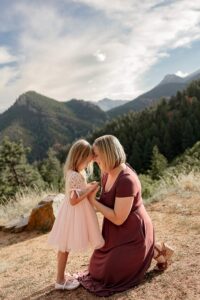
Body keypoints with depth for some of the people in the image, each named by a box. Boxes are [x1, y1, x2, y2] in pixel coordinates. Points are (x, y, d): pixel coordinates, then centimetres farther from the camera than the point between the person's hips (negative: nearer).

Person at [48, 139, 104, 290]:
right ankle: (60, 280, 21)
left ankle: (62, 275, 34)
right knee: (65, 247, 5)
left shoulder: (77, 172, 4)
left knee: (65, 247, 19)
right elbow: (73, 200, -27)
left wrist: (89, 186, 5)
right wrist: (90, 190, -22)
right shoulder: (74, 176, -26)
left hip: (77, 212, 10)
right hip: (73, 213, -10)